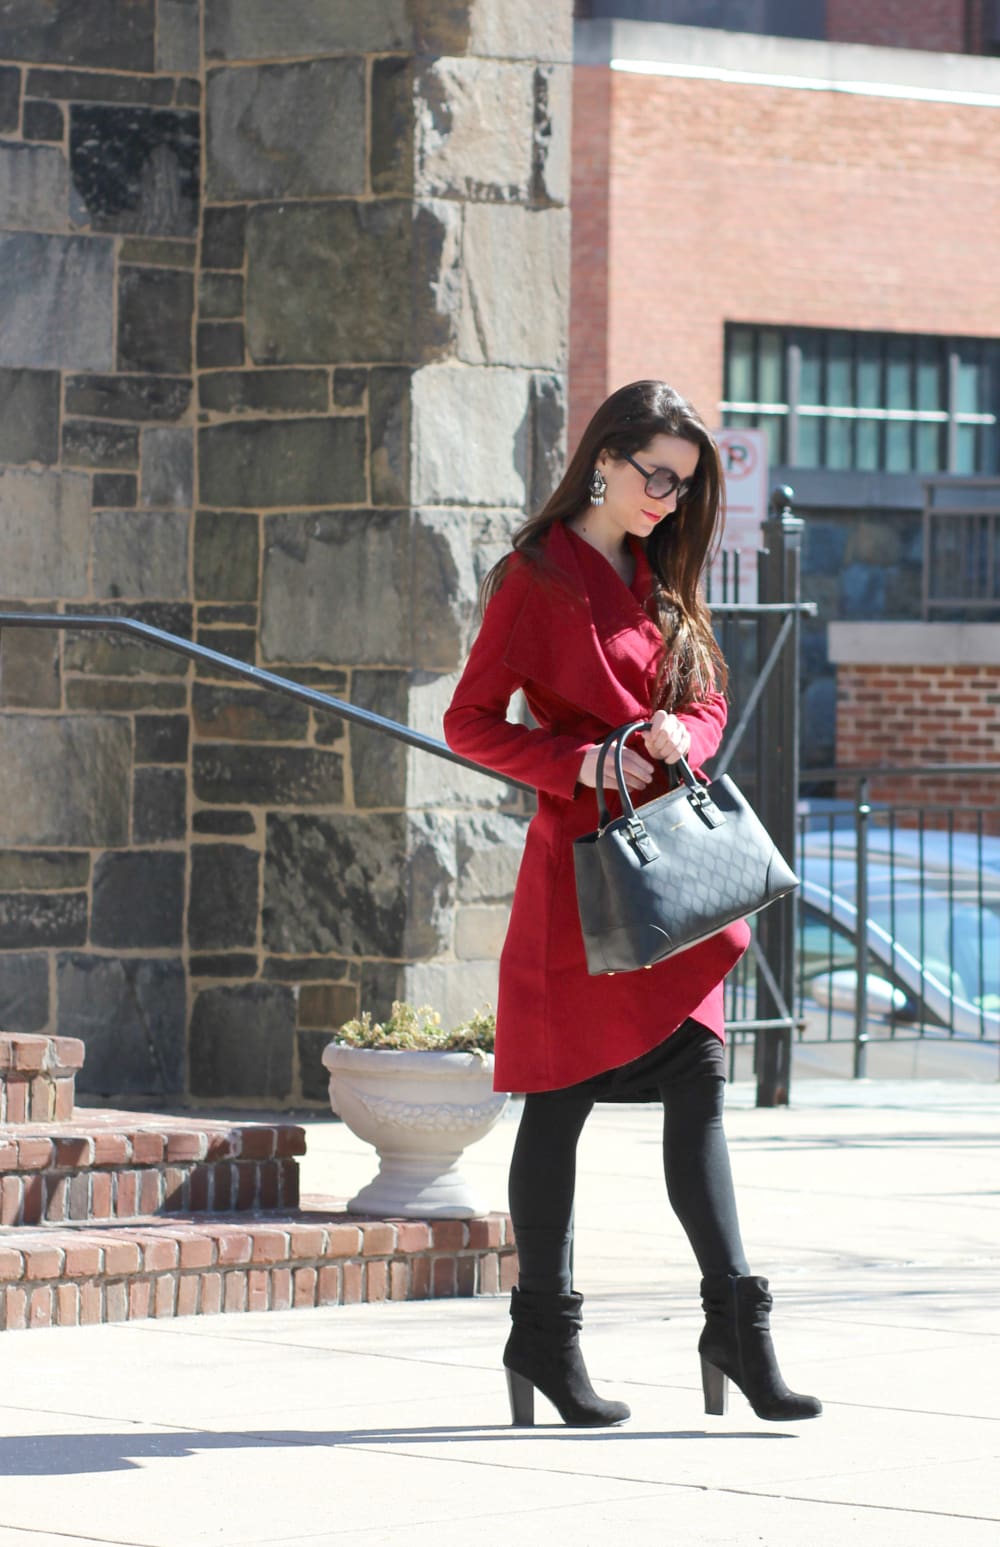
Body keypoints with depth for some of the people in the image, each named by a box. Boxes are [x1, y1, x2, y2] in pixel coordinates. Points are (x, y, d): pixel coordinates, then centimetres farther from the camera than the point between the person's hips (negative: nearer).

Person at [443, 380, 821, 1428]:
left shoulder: (661, 582, 15)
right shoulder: (537, 576, -6)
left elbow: (708, 701, 17)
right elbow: (470, 721, -7)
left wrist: (682, 735, -6)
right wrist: (582, 762, -20)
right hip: (581, 856, -6)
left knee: (697, 1076, 0)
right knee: (563, 1095, 0)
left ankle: (735, 1322, -2)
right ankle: (542, 1333, 9)